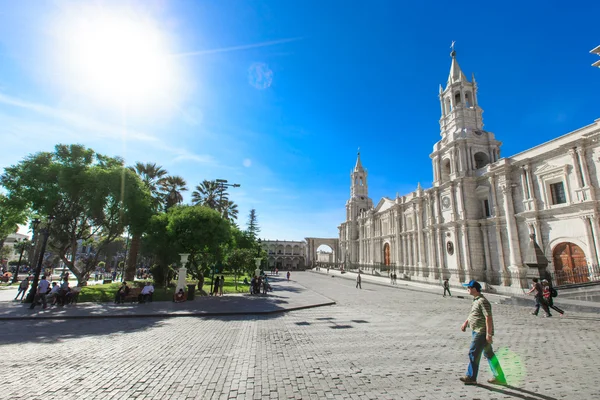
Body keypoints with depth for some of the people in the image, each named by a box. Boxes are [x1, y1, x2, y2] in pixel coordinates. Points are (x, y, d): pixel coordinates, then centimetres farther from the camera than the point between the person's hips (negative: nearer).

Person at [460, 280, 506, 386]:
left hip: (482, 333, -10)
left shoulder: (482, 301, -19)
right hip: (477, 332, 10)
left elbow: (489, 318, -23)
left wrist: (489, 334, -24)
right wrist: (465, 323, 21)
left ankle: (471, 377, 5)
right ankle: (499, 377, 27)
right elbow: (473, 314, 25)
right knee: (489, 354, 16)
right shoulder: (476, 300, 12)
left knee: (473, 353, -5)